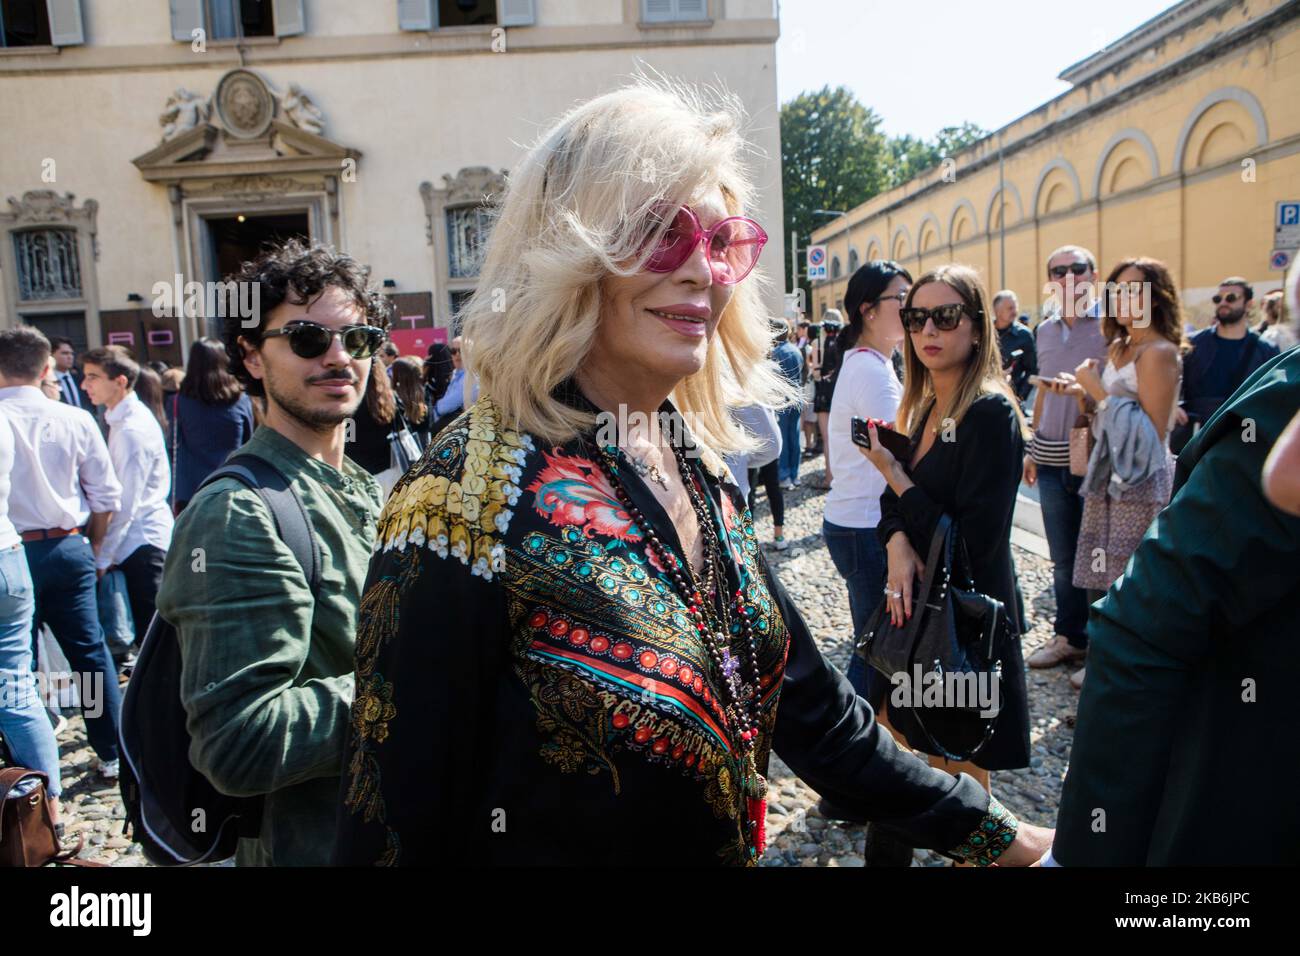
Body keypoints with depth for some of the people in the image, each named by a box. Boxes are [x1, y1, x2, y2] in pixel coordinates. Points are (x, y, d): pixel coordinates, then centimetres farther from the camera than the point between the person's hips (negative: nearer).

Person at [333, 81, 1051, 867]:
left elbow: (813, 710, 1)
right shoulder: (469, 503, -26)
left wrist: (993, 834, 4)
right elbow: (400, 827, -22)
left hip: (734, 846, 6)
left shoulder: (699, 465, -5)